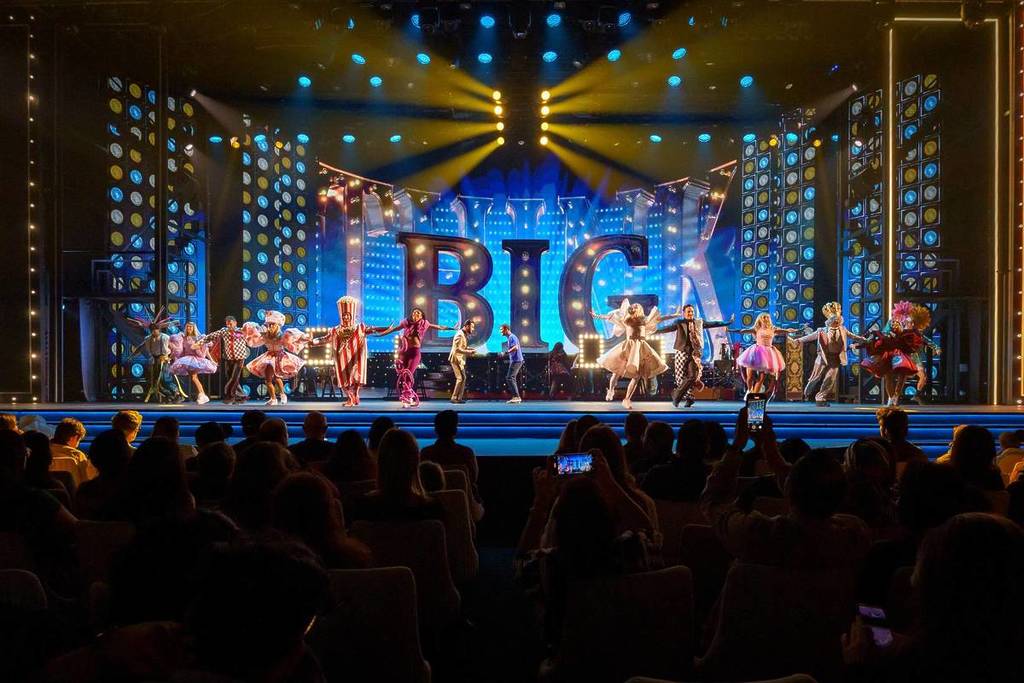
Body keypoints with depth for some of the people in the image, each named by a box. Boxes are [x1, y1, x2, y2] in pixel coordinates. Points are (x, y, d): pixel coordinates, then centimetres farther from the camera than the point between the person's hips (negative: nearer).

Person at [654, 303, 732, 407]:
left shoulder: (699, 322, 12)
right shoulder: (679, 322, 2)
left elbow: (713, 323, 17)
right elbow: (669, 328, -7)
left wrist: (728, 322, 17)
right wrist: (657, 331, -20)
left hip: (695, 353, 3)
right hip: (682, 352, -2)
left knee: (693, 376, -8)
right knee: (681, 376, -3)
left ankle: (677, 395, 5)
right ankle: (689, 398, 15)